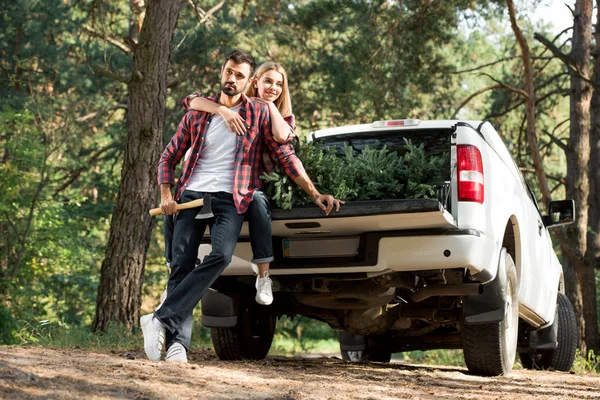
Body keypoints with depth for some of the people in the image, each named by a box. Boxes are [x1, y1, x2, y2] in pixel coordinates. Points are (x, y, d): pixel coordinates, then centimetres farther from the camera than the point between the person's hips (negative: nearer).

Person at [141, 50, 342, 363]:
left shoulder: (258, 113, 10)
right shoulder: (197, 113, 15)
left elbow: (285, 156, 9)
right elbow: (169, 156, 20)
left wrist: (315, 194, 2)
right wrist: (166, 196, 5)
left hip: (230, 199, -2)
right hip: (191, 195, 2)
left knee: (221, 255, -27)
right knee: (181, 265, -10)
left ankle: (162, 320, -31)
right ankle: (176, 341, -14)